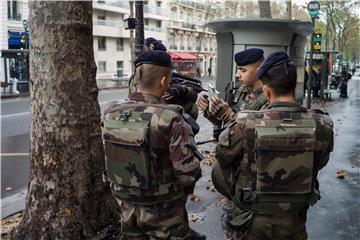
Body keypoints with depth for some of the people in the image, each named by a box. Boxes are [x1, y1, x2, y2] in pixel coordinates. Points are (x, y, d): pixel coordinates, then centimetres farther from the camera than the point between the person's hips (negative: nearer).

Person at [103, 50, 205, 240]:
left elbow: (106, 160, 3)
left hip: (126, 207, 5)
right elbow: (189, 173, -24)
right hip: (163, 211, -5)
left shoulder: (111, 114, -8)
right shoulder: (169, 120, -24)